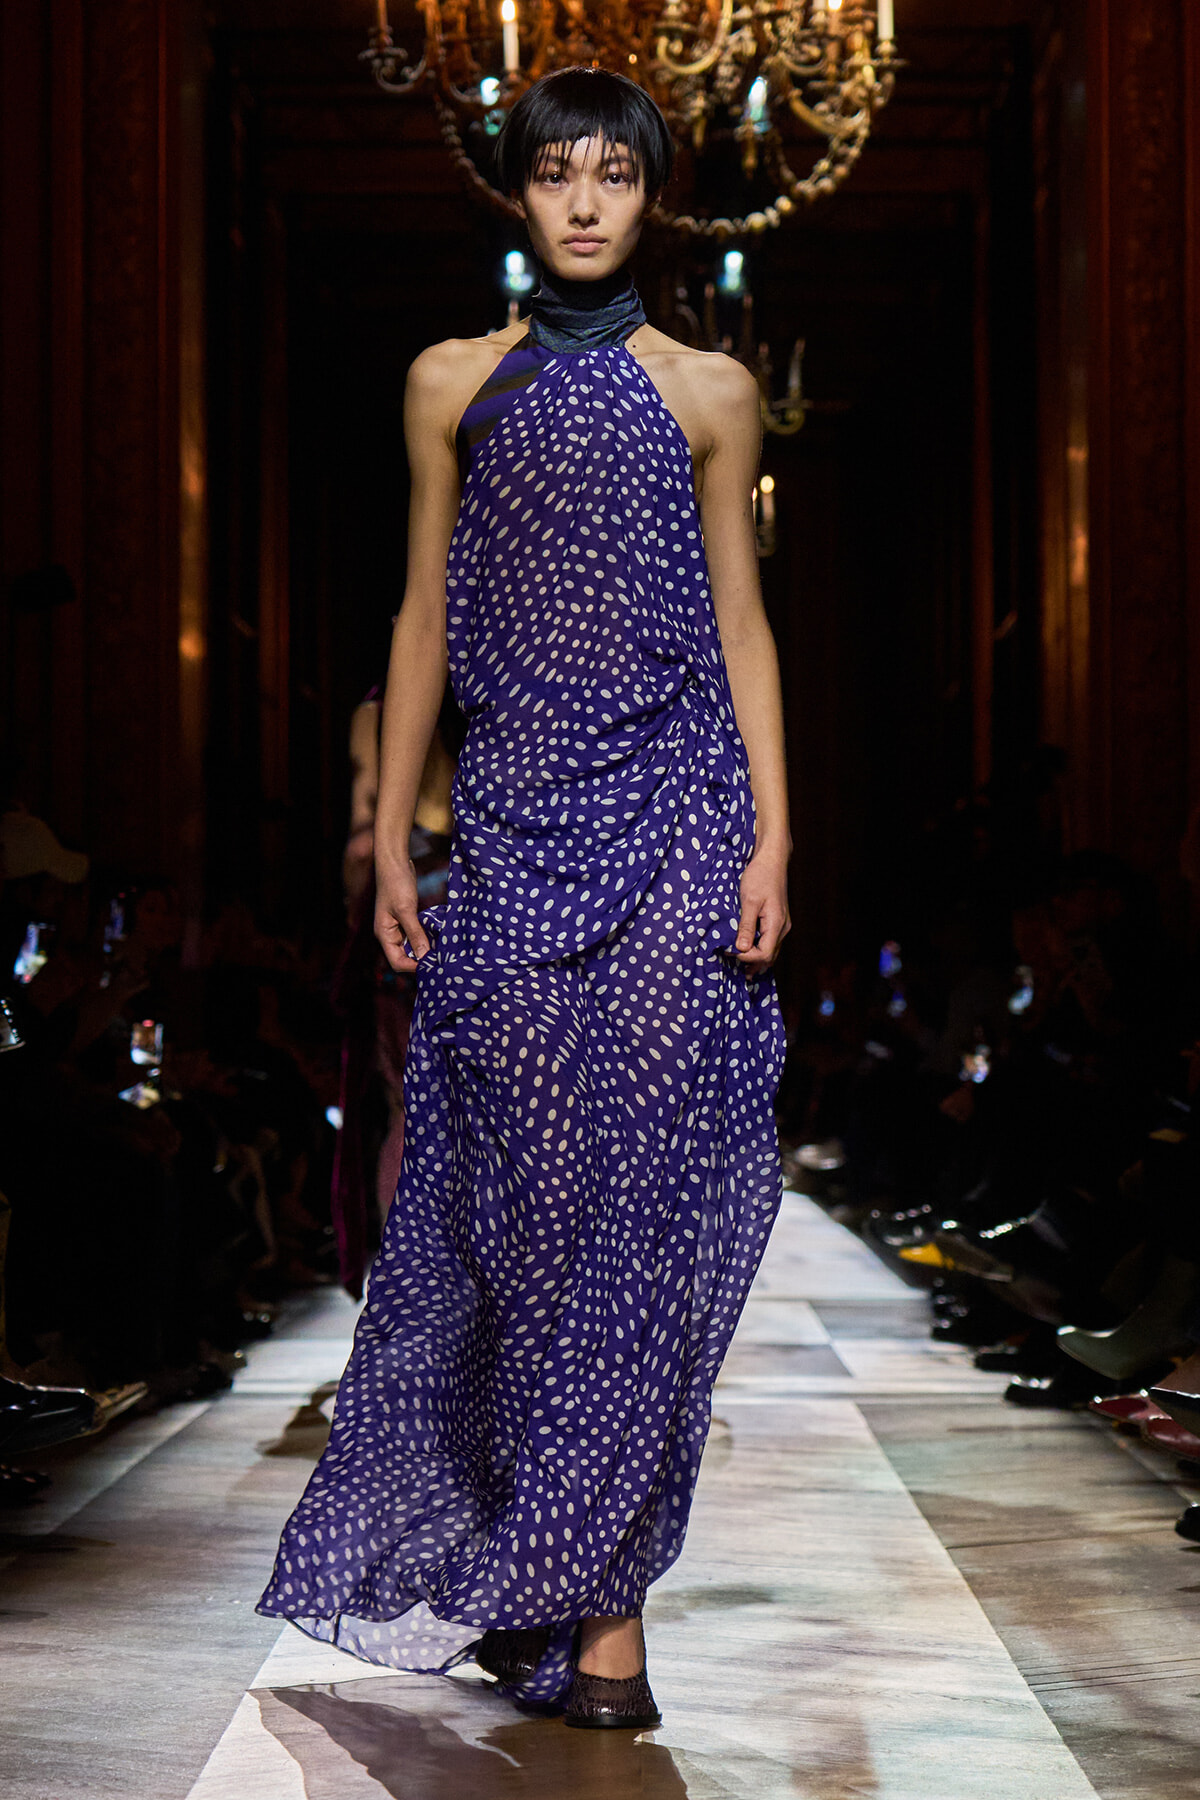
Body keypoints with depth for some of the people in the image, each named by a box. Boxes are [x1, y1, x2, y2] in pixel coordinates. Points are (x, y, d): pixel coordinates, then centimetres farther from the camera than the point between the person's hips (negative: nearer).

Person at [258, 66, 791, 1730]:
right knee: (517, 1187, 1)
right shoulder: (455, 382, 11)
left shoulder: (708, 390, 9)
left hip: (675, 817, -1)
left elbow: (741, 620, 7)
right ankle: (589, 1608, 16)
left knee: (644, 1186, -6)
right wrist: (390, 830, 7)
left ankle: (587, 1591, 3)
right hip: (517, 824, 1)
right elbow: (426, 617, 12)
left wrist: (772, 838, -2)